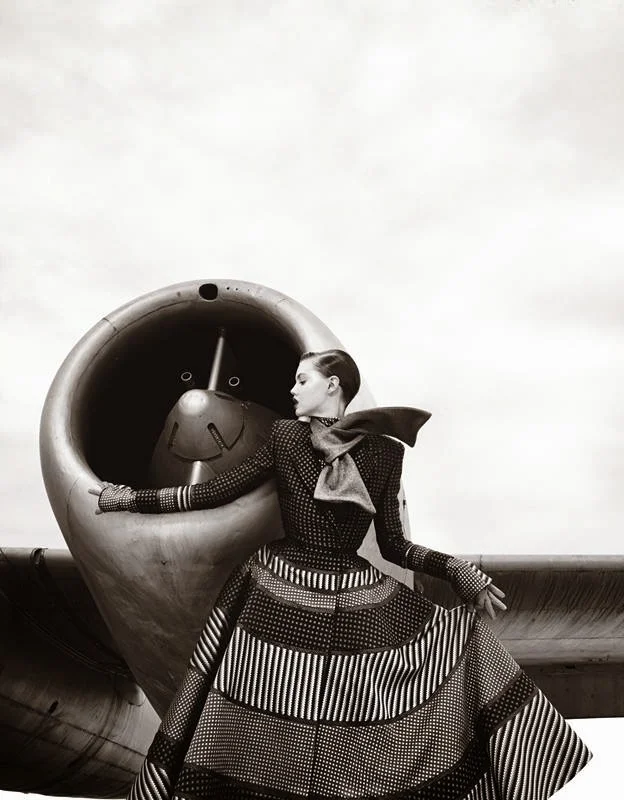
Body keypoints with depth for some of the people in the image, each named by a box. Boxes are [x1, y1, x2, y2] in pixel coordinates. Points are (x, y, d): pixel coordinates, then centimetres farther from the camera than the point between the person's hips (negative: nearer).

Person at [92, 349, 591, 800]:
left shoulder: (385, 452, -3)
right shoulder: (285, 436, -2)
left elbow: (393, 545, 1)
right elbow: (216, 492, 0)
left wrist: (456, 569, -10)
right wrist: (133, 499, -1)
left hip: (358, 603, 0)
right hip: (279, 597, 0)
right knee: (267, 736, 7)